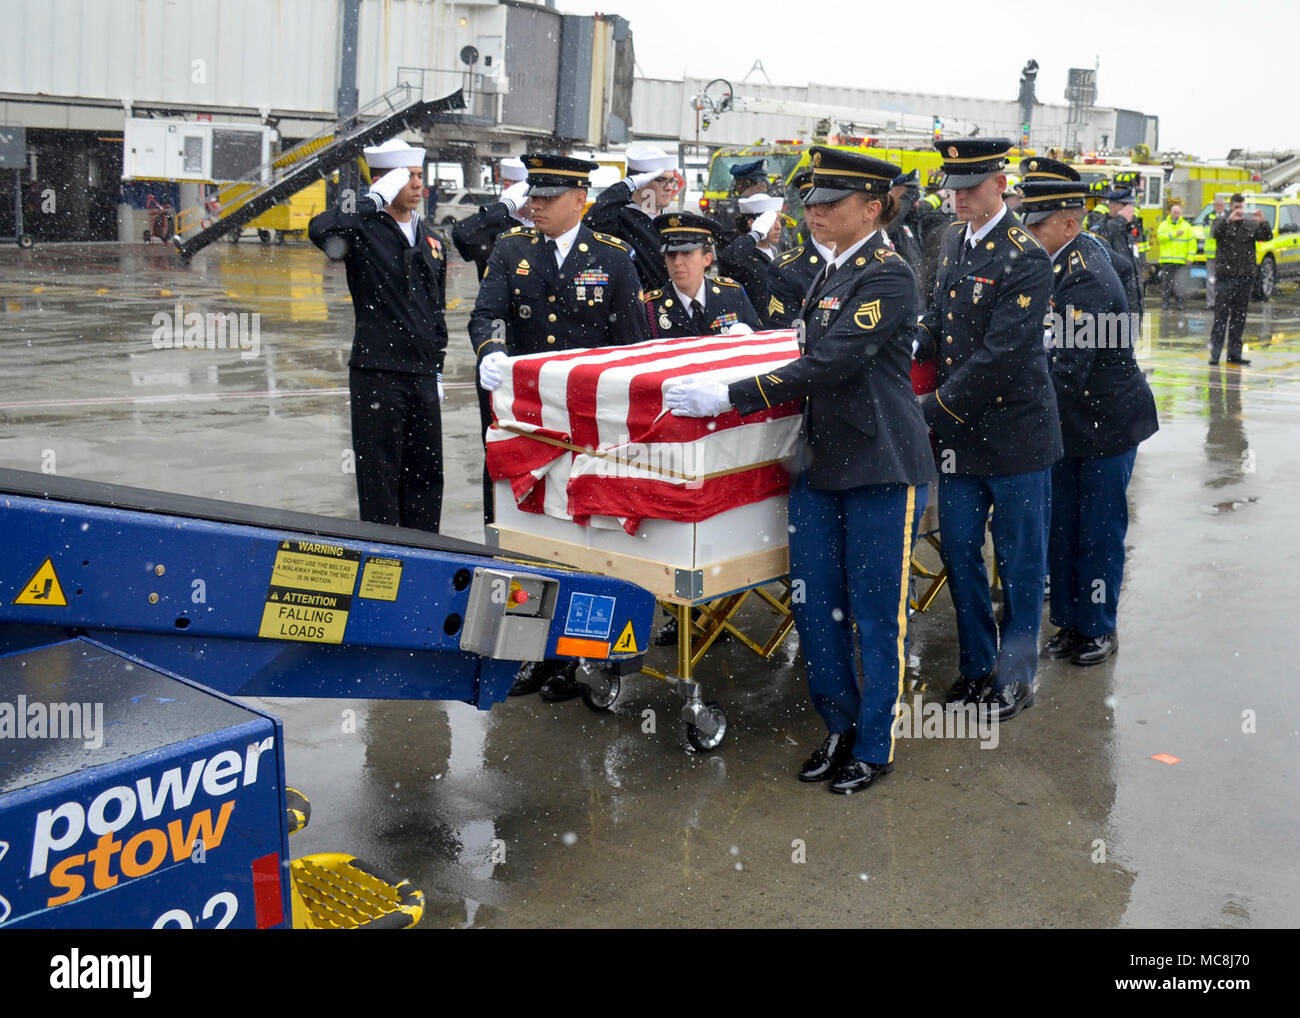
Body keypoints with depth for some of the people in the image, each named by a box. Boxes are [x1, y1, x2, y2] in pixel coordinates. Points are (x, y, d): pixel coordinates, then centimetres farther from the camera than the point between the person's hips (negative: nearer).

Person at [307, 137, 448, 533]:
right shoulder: (363, 231, -4)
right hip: (376, 372, -6)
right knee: (380, 475, 0)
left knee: (427, 474, 10)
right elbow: (320, 230, -27)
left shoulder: (430, 242, 16)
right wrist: (374, 199, -19)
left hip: (422, 376, 6)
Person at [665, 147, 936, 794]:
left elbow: (833, 363, -24)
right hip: (820, 461, 8)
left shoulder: (889, 276, -13)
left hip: (881, 469, -8)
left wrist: (731, 397, -26)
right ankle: (840, 728, 27)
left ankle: (874, 748, 18)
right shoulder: (833, 271, 13)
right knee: (814, 605, 10)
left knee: (876, 614, 3)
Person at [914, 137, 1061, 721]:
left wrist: (934, 410, -19)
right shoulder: (953, 241, 9)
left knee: (1018, 561, 7)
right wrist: (908, 351, -2)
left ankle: (1015, 678, 21)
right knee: (958, 549, 12)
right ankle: (976, 667, 28)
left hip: (1013, 430, -7)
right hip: (959, 430, 7)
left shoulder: (1026, 260, -16)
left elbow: (1000, 356, -21)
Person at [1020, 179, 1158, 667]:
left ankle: (1098, 628, 20)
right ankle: (1069, 624, 25)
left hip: (1107, 424, -8)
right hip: (1068, 424, 8)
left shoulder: (1087, 282, -25)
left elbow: (1068, 371, -30)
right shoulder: (1061, 261, 2)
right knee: (1061, 527, 13)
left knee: (1099, 530, 5)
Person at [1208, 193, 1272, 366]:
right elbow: (1216, 233, -16)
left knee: (1239, 317, 7)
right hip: (1226, 275, -3)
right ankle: (1214, 353, -5)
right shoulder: (1222, 221, 4)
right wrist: (1229, 220, -32)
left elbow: (1268, 236, -3)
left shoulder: (1252, 223, 10)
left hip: (1245, 276, 3)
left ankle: (1234, 353, 12)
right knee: (1221, 315, -6)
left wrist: (1262, 222, -22)